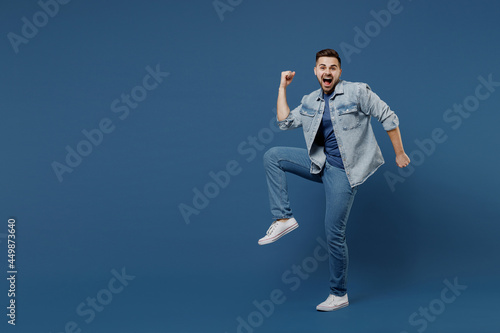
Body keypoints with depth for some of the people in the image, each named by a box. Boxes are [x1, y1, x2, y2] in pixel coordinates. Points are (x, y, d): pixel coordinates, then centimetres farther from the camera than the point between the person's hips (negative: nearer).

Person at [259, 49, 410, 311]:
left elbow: (388, 118, -8)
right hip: (321, 163, 6)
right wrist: (283, 87, 10)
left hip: (343, 171, -6)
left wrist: (399, 154, -6)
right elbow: (285, 122, 9)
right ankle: (283, 219, -4)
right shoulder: (310, 102, 8)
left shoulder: (357, 92, -11)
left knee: (334, 233, -5)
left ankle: (339, 295, 11)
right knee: (272, 156, -4)